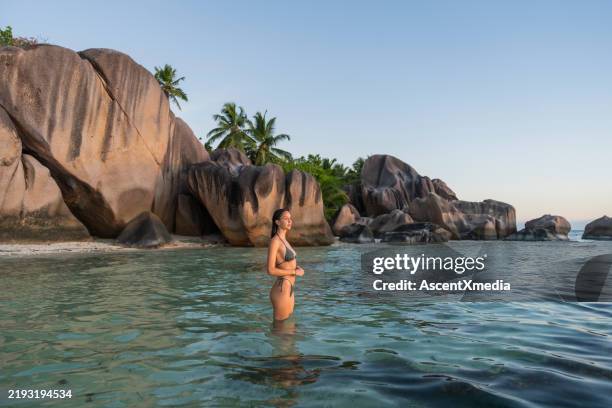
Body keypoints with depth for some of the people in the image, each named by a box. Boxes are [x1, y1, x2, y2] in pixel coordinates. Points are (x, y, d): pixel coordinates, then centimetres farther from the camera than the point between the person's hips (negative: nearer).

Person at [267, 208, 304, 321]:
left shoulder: (283, 240, 12)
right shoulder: (274, 241, -16)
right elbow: (271, 270, -20)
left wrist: (297, 268, 4)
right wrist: (294, 272, -13)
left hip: (288, 289, 9)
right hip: (281, 291, -9)